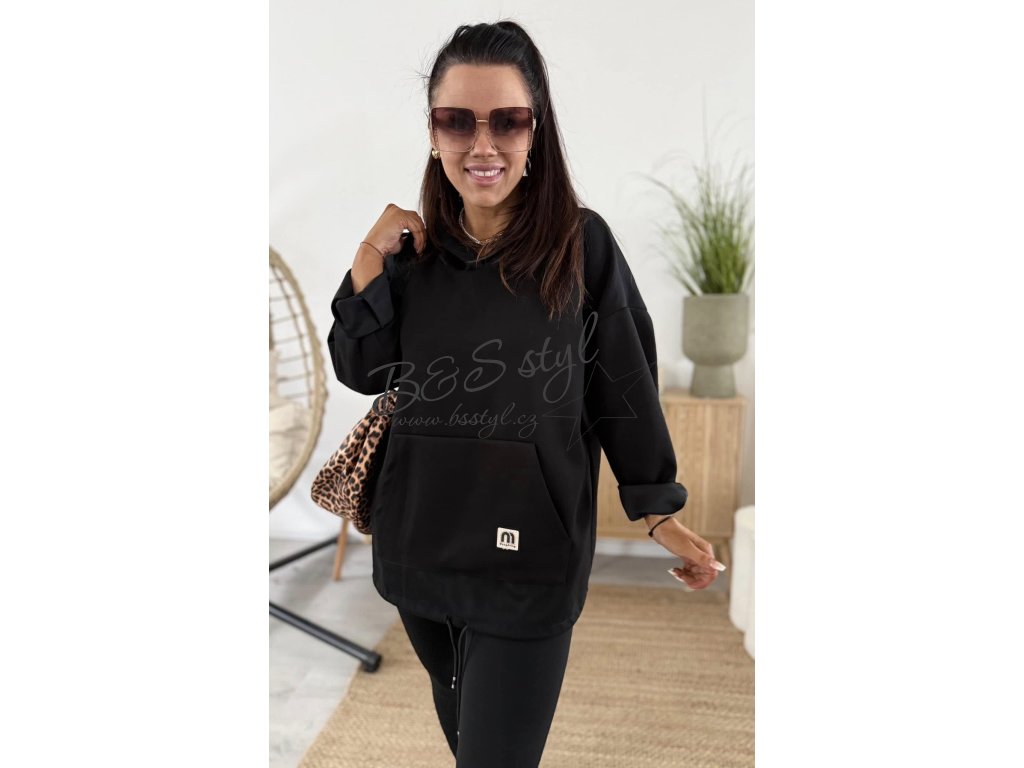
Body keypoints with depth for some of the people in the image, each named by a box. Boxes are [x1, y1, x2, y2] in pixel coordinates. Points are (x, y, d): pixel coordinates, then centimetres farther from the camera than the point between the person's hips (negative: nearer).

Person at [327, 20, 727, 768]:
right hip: (419, 536, 5)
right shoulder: (413, 246, 0)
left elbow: (624, 388, -5)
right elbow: (361, 372, 2)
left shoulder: (582, 244, -11)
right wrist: (370, 261, -11)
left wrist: (662, 516, -1)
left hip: (529, 553, -4)